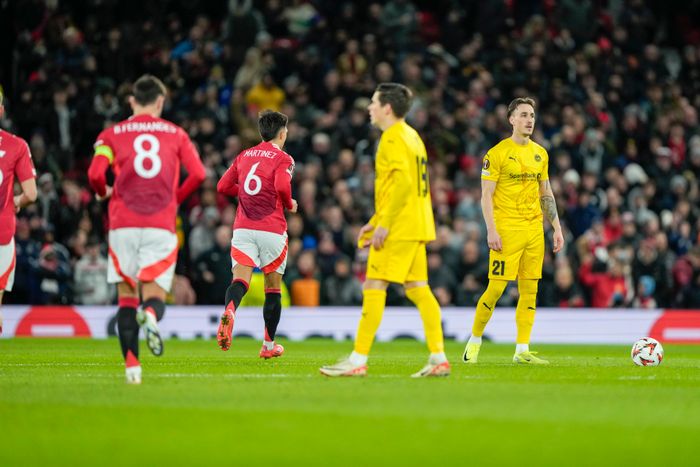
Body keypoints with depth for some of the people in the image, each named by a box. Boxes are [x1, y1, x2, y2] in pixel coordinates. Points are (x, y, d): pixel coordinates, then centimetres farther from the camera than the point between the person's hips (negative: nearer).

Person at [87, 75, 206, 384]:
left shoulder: (111, 135, 8)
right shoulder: (175, 134, 12)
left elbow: (95, 173, -6)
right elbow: (198, 173, 2)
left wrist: (104, 193, 16)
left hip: (123, 225, 0)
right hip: (162, 227, 0)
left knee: (126, 296, 9)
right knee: (155, 297, 2)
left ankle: (131, 364, -5)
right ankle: (151, 316, -36)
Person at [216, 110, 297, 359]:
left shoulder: (244, 156, 15)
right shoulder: (283, 159, -1)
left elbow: (223, 186, 13)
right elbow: (282, 186, -18)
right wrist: (290, 205, 2)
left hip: (242, 227, 3)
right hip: (271, 229, -3)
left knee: (240, 279, -10)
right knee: (273, 287, 11)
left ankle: (229, 311, -44)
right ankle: (269, 345, 18)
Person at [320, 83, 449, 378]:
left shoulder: (393, 138, -11)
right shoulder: (411, 136, 19)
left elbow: (402, 183, -22)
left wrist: (384, 224, -22)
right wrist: (376, 221, 23)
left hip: (398, 229, -10)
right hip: (416, 226, 10)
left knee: (374, 287, -8)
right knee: (418, 290, 8)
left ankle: (358, 360, -10)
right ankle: (438, 358, 5)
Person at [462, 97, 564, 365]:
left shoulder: (540, 154, 13)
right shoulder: (497, 153, -5)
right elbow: (486, 195, -7)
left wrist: (556, 228, 13)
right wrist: (491, 230, -16)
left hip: (534, 230, 6)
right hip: (507, 230, -6)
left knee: (530, 290, 3)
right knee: (496, 288, -8)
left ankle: (522, 350, 6)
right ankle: (474, 341, 9)